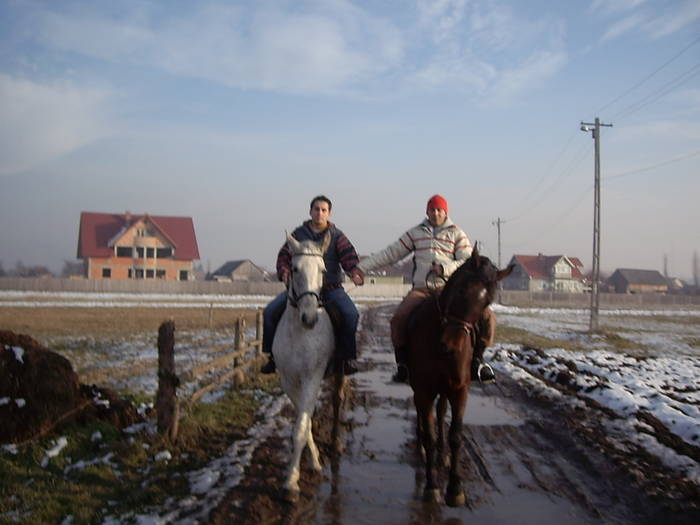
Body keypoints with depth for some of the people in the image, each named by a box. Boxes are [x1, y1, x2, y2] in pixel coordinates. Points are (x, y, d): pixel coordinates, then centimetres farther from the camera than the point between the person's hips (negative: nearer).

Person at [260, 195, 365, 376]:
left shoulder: (337, 236, 7)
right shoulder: (298, 234, 10)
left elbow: (349, 256, -6)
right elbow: (284, 256, 7)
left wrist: (354, 272, -27)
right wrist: (284, 273, -14)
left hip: (331, 288, -1)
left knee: (350, 314, -27)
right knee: (270, 311, -13)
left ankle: (347, 356, -13)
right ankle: (273, 354, 1)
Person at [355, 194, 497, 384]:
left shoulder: (456, 233, 11)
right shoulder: (416, 233, 14)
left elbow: (468, 262, 1)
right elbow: (390, 254, 14)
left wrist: (446, 268, -17)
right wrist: (362, 267, 8)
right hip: (422, 289, 0)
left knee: (487, 317, -18)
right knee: (399, 318, -29)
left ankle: (476, 360, 3)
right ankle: (403, 364, -9)